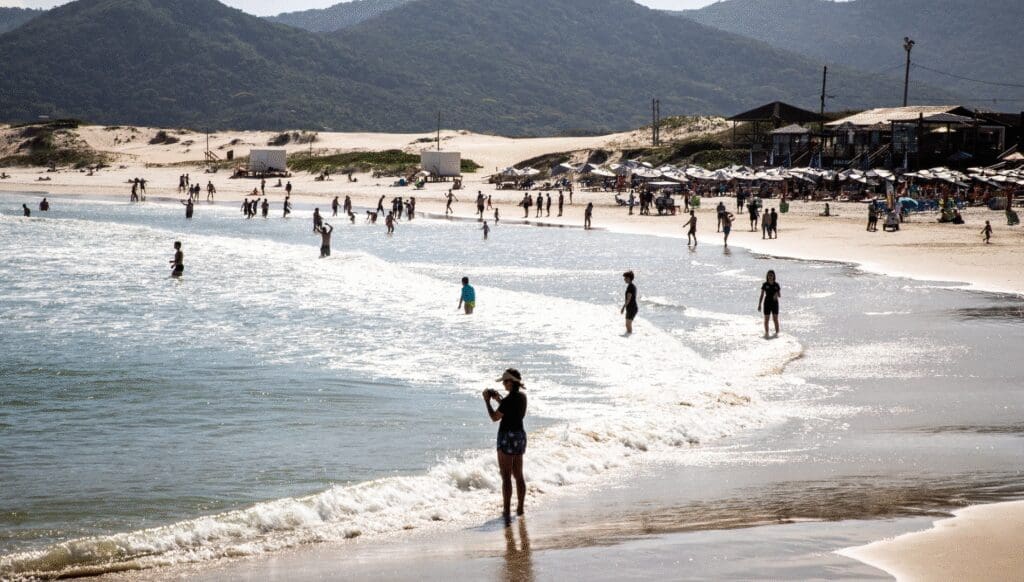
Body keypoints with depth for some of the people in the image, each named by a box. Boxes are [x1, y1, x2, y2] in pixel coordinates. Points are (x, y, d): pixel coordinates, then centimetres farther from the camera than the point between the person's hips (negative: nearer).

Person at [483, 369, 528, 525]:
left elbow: (494, 417, -13)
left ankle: (507, 512, -11)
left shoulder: (509, 399, -20)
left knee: (506, 477, -7)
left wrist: (487, 401, -3)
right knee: (518, 475, 19)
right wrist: (499, 400, 17)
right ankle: (520, 508, 29)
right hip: (520, 436, 9)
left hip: (507, 437, -9)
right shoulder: (522, 396, 5)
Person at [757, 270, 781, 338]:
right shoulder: (765, 285, -2)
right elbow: (761, 296, 0)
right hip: (767, 303, 0)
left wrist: (777, 295, -21)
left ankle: (777, 333, 6)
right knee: (766, 319, 2)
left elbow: (780, 296, 3)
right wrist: (759, 305, -3)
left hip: (775, 303, 0)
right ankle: (766, 333, 12)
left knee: (775, 319, 0)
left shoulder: (776, 285, 0)